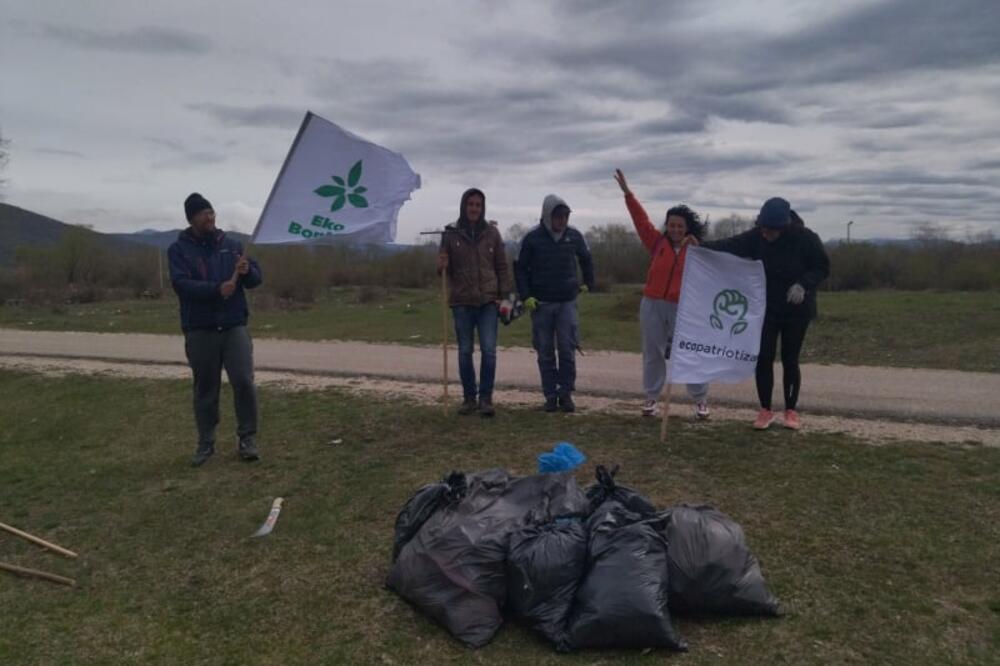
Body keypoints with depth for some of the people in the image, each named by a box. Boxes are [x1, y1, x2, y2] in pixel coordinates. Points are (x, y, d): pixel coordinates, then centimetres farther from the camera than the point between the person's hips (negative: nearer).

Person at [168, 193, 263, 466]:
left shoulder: (232, 245, 10)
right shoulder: (179, 249, 1)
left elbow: (256, 279, 10)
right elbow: (181, 284, -14)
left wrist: (247, 271, -14)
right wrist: (216, 289, -28)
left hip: (235, 326, 1)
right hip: (199, 331, -1)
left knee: (244, 381, -8)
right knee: (205, 389, 8)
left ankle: (247, 439, 5)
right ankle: (205, 443, 21)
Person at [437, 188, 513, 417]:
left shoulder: (491, 232, 3)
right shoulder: (451, 233, 1)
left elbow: (502, 266, 6)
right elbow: (444, 267, 6)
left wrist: (504, 295, -1)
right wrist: (441, 266, -17)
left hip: (488, 301, 0)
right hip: (462, 302, 0)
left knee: (489, 350, -7)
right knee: (465, 351, 7)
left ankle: (486, 399, 3)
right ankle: (469, 398, 18)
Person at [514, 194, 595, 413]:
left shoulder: (574, 236, 2)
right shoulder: (532, 238, -5)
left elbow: (586, 260, 20)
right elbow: (520, 268, 1)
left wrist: (588, 283, 17)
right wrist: (526, 296, -7)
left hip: (567, 302, 1)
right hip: (541, 304, -1)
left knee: (568, 349, -3)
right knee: (545, 352, 4)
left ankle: (566, 393, 9)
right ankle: (550, 395, 13)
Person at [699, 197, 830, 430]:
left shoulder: (805, 238, -17)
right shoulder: (756, 236, -12)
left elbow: (822, 267, -8)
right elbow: (731, 245, -19)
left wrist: (803, 284, -26)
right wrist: (701, 246, -35)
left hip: (796, 310, -2)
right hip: (765, 309, 2)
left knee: (790, 360, 6)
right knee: (763, 358, 1)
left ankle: (791, 410, 21)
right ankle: (765, 410, 14)